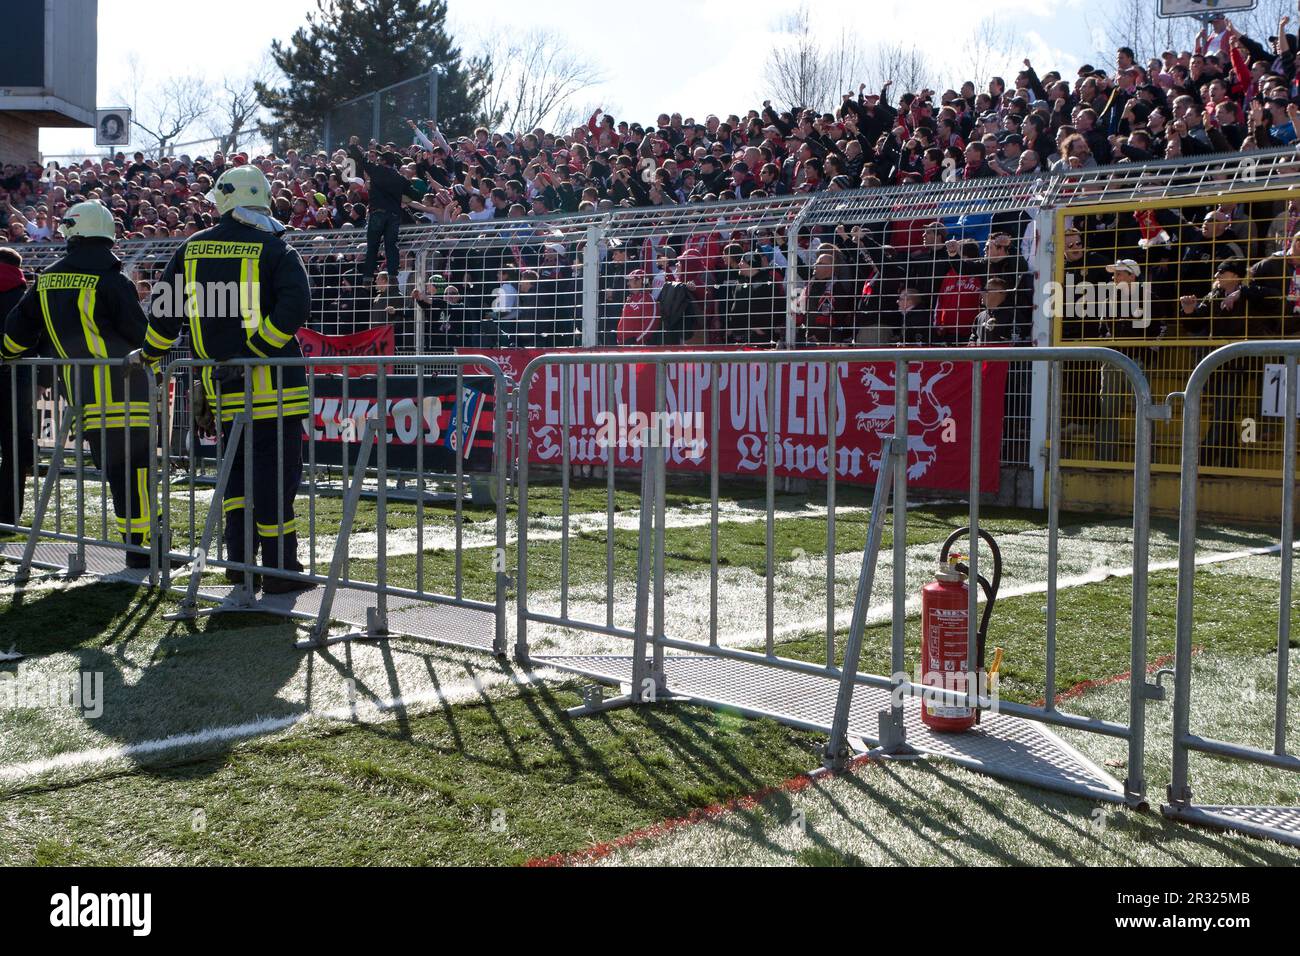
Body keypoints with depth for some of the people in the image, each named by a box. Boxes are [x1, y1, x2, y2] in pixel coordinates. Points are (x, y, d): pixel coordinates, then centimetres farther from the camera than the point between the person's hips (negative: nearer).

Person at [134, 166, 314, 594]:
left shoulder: (191, 249, 9)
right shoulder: (275, 249, -4)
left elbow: (166, 309, 12)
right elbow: (294, 305, -18)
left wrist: (150, 354, 25)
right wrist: (258, 347, -14)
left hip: (220, 380, 5)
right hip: (272, 381, -5)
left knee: (238, 466, 18)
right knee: (277, 469, -1)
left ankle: (239, 558, 19)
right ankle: (280, 568, 1)